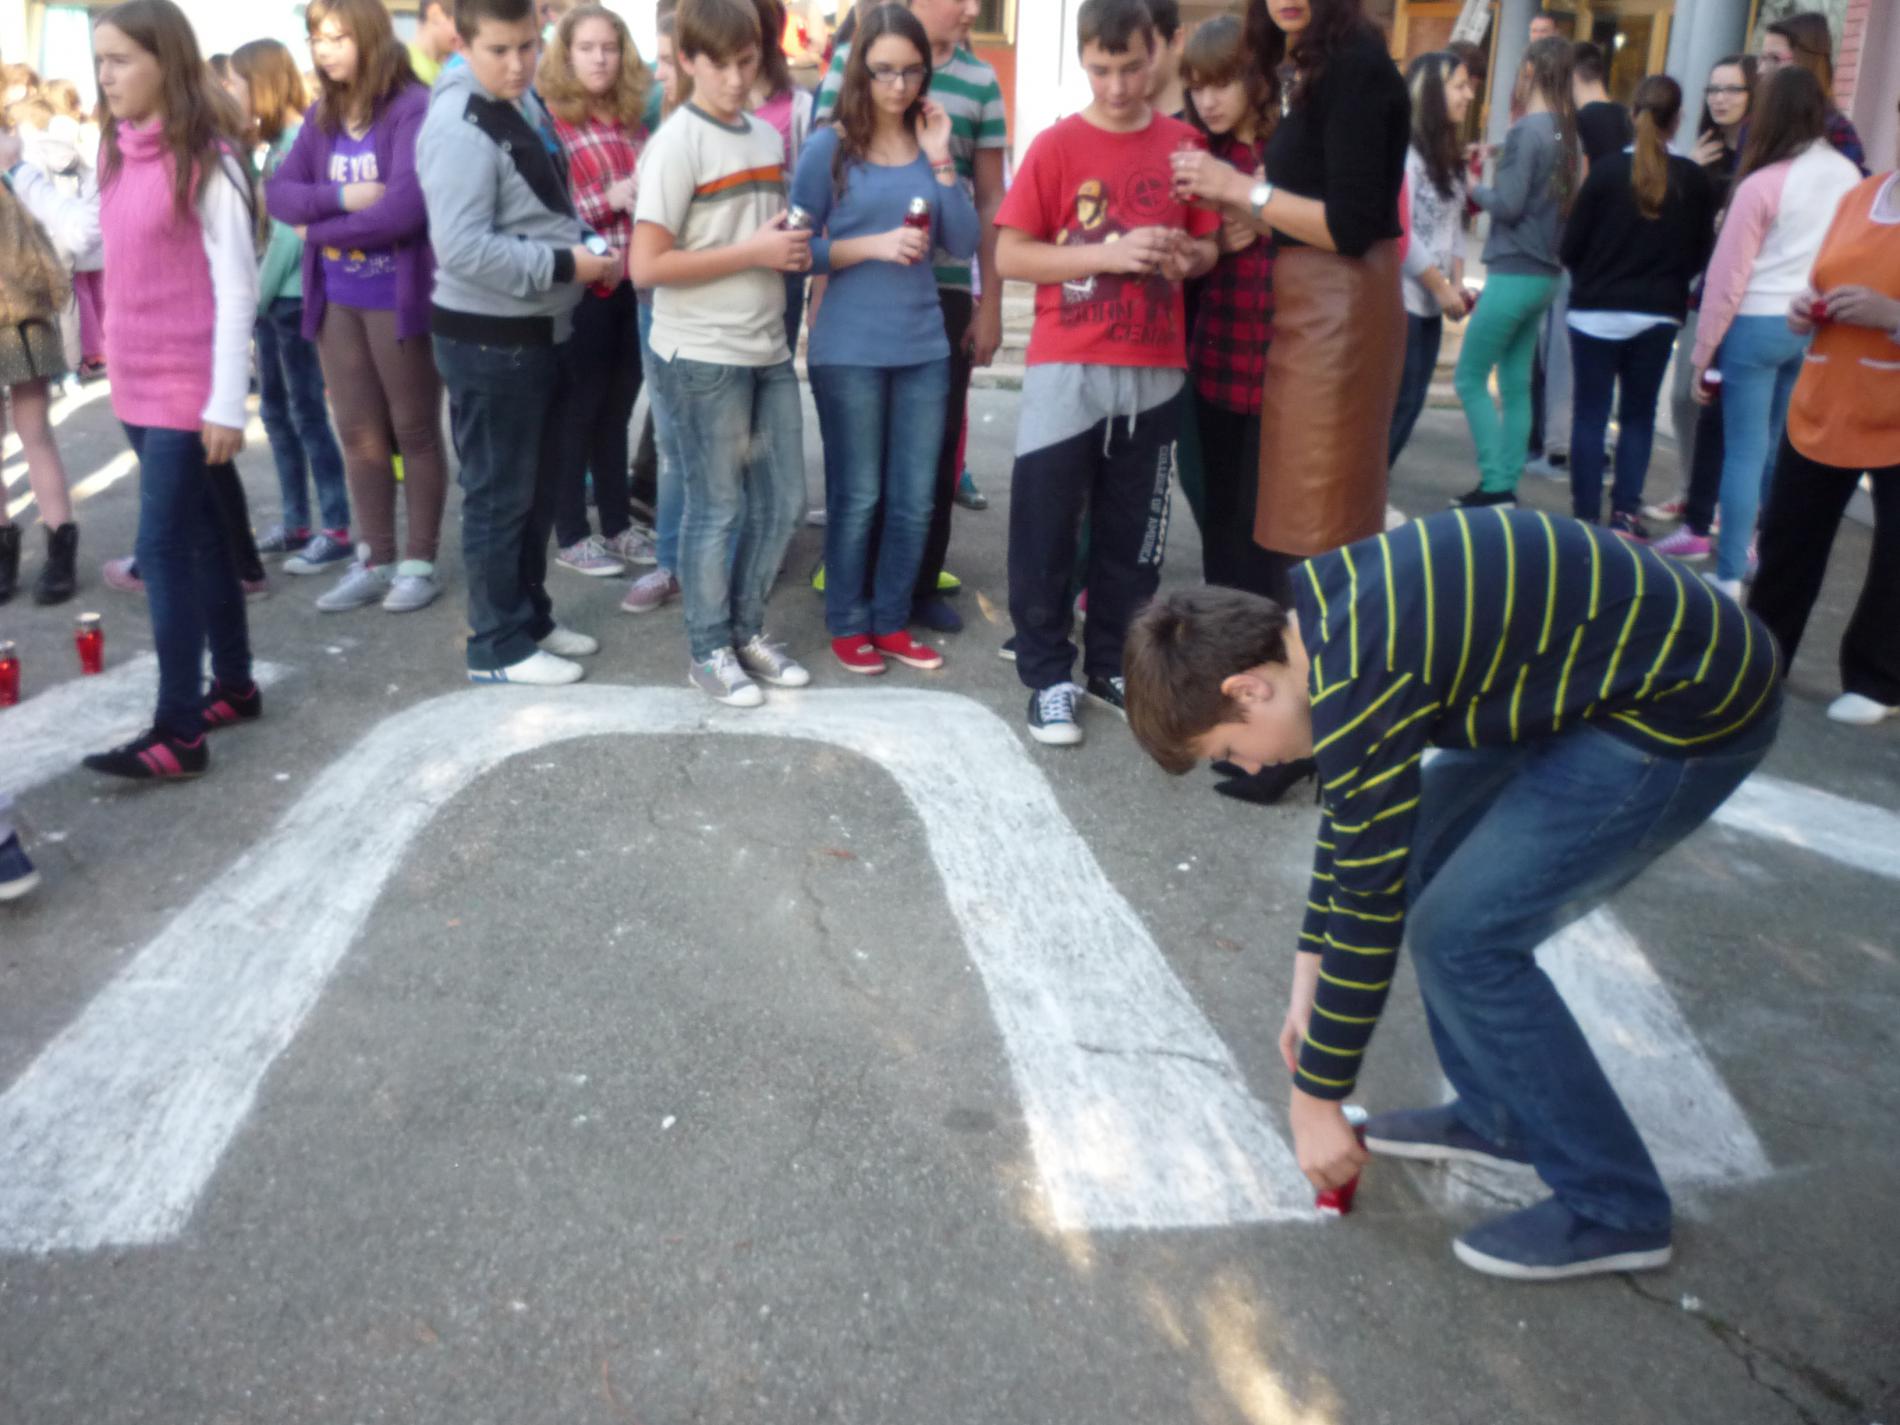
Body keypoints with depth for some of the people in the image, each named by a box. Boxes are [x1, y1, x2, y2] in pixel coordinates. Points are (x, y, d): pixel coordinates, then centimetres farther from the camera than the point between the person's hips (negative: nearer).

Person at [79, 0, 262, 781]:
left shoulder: (205, 157, -11)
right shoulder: (117, 154, 11)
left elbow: (237, 285, -13)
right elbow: (120, 262, 15)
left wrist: (227, 402, -15)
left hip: (190, 387, -7)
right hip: (137, 384, 7)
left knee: (164, 547, -7)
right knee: (200, 537, 14)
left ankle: (177, 731, -2)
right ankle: (234, 685, 25)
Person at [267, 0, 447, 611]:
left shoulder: (413, 108, -11)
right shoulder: (321, 115, 10)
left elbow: (404, 208, -21)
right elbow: (279, 193, 4)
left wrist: (318, 226, -9)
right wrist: (342, 197, -15)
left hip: (398, 297, -6)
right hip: (336, 299, 7)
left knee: (414, 433, 6)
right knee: (358, 435, 11)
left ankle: (419, 562, 16)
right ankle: (375, 560, 22)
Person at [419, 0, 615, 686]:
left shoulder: (523, 103, 11)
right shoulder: (459, 126, -19)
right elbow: (463, 248, -26)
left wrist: (586, 243, 2)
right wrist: (564, 265, -22)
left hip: (543, 330, 9)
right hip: (489, 339, -9)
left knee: (538, 490, 17)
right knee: (499, 496, 0)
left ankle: (531, 618, 31)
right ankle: (498, 646, 12)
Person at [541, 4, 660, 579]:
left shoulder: (631, 118, 12)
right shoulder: (547, 119, -8)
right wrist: (607, 199, -20)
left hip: (630, 281, 6)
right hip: (579, 285, -6)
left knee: (618, 403, 14)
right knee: (580, 408, 3)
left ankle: (618, 523, 26)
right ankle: (570, 536, 15)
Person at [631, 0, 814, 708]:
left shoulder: (769, 139, 11)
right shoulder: (677, 144, -12)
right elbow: (647, 266, -18)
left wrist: (793, 250, 6)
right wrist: (753, 253, -18)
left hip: (768, 349, 7)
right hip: (701, 357, -7)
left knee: (782, 499, 11)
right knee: (717, 507, 2)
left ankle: (746, 630, 28)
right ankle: (709, 651, 18)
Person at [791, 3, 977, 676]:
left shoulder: (930, 144, 7)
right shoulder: (830, 146, -4)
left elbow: (965, 245, 2)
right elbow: (797, 247, -6)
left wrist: (941, 162, -7)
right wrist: (873, 246, -17)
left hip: (924, 348, 4)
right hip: (849, 352, -4)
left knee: (915, 499, 7)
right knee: (857, 496, 4)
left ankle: (892, 621, 21)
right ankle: (847, 625, 18)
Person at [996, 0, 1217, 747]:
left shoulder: (1185, 144, 6)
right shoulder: (1056, 146, -3)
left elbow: (1210, 247, 13)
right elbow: (1008, 255, -7)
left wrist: (1184, 256, -10)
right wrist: (1108, 253, -17)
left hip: (1155, 372, 3)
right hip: (1067, 370, -3)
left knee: (1133, 531, 11)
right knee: (1046, 529, 0)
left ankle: (1113, 665, 24)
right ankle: (1048, 676, 12)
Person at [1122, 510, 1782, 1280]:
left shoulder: (1358, 685, -26)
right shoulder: (1324, 610, 2)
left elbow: (1370, 909, -18)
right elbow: (1354, 821, 15)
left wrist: (1316, 1101, -5)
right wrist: (1308, 978, 19)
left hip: (1690, 711, -10)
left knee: (1463, 936, -9)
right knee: (1411, 845, 12)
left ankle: (1615, 1211, 8)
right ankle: (1501, 1116, 25)